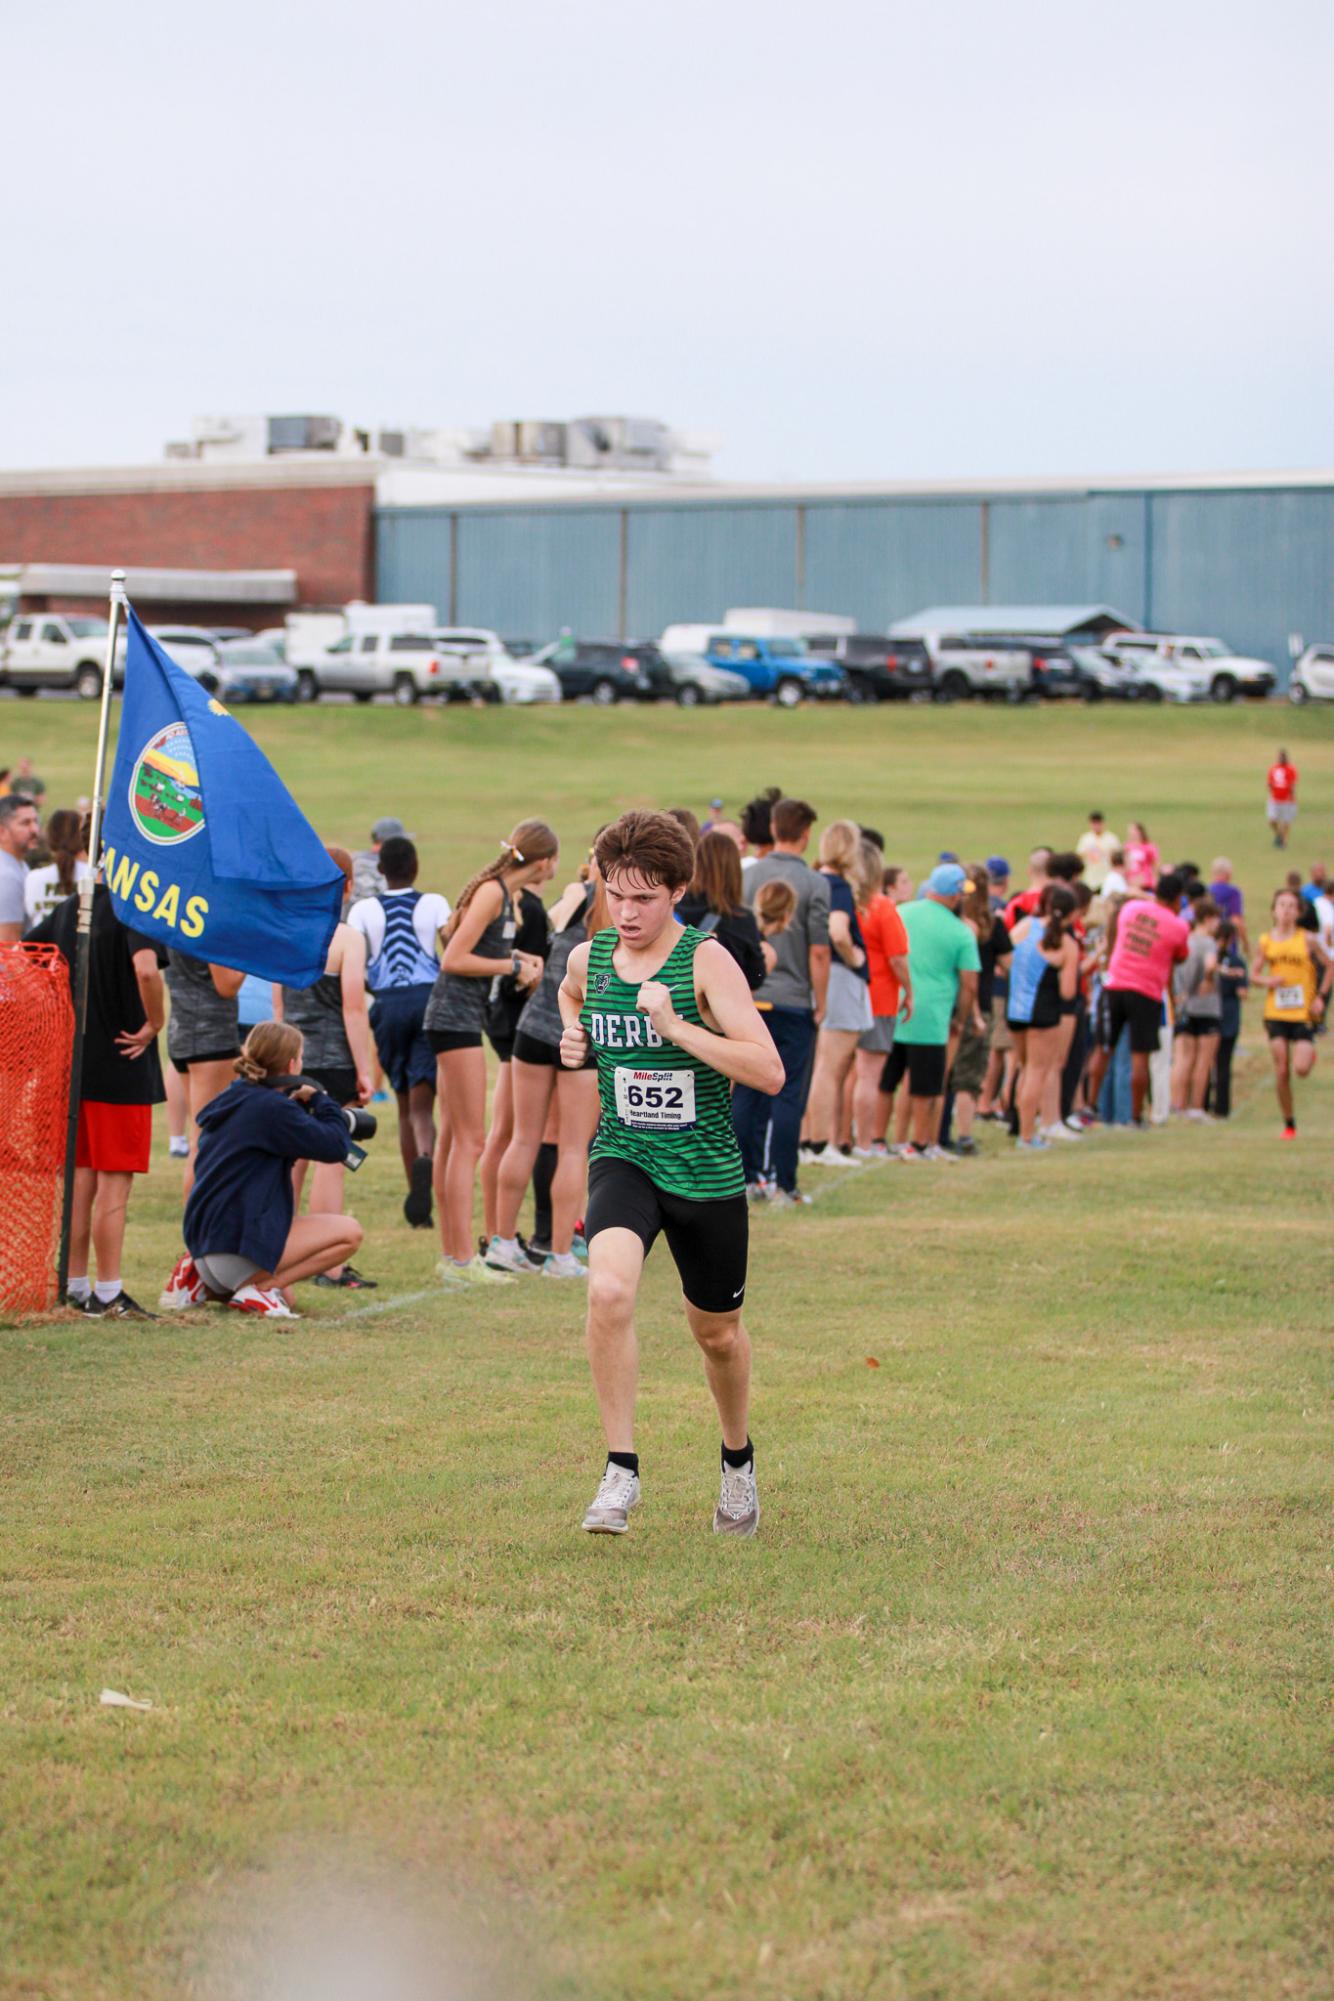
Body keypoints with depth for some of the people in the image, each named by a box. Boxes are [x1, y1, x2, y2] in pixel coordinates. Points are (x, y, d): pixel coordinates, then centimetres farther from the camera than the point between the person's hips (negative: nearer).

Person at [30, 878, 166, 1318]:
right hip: (122, 1068, -7)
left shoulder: (67, 910, 9)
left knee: (81, 1179, 14)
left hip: (74, 1063, 7)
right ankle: (108, 1295, 0)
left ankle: (74, 1286, 18)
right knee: (114, 1183, -2)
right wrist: (155, 1025, -16)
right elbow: (146, 969, -30)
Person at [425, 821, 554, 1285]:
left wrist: (517, 958, 11)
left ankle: (452, 1253, 18)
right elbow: (453, 959, -18)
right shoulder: (492, 892, -16)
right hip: (456, 1017, -10)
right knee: (469, 1140, -9)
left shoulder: (503, 893, 12)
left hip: (457, 1019, 10)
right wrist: (514, 966, -12)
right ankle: (462, 1260, -9)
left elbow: (459, 939, 20)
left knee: (451, 1138, 13)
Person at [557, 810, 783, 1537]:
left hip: (707, 1175, -1)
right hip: (624, 1160, 2)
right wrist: (572, 1037, 7)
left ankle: (738, 1459, 46)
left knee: (716, 1331, 16)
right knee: (609, 1290, -28)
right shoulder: (586, 960, 1)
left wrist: (675, 1026, -27)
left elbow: (769, 1072, -20)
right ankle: (620, 1471, -18)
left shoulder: (706, 962, -12)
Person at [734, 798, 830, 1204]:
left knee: (745, 1093, 9)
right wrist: (820, 1003, 0)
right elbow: (819, 951, -9)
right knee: (788, 1094, 0)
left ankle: (746, 1177, 9)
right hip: (792, 1001, -4)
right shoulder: (814, 884, -8)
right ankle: (783, 1185, 0)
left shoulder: (748, 877, 4)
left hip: (749, 999, 4)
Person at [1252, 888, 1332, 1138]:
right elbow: (1254, 974, 9)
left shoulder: (1307, 940, -4)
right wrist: (1267, 981, -13)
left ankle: (1310, 1053, 24)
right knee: (1281, 1072, -2)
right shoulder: (1266, 941, 2)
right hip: (1276, 1014, 2)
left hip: (1304, 1013, -2)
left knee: (1301, 1069, -13)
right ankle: (1289, 1124, 10)